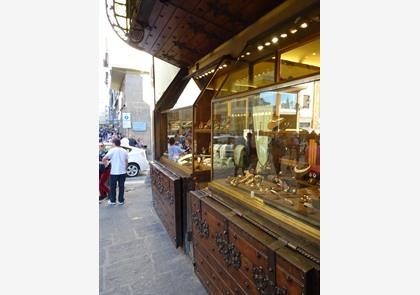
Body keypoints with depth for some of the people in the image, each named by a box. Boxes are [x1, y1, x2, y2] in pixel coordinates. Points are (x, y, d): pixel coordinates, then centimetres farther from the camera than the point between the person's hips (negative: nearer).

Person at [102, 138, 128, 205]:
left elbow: (104, 158, -15)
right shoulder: (124, 151, 6)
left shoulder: (112, 150, -8)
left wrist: (104, 161, 6)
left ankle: (112, 201, 19)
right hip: (123, 172, 4)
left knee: (113, 187, 10)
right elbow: (126, 162, 9)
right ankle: (121, 201, 15)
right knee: (121, 186, 10)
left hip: (114, 172, -4)